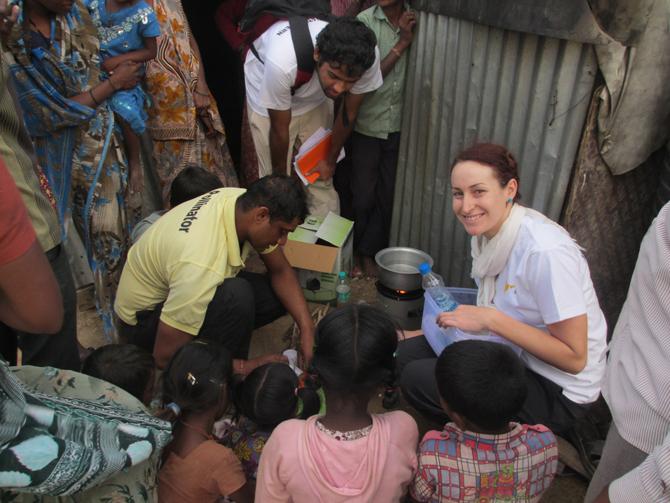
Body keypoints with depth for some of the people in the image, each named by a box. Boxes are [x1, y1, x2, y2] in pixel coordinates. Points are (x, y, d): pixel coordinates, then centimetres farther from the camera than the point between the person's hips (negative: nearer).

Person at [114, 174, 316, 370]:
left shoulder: (246, 201, -18)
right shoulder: (202, 265, -40)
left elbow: (280, 271, -4)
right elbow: (165, 356, -31)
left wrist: (307, 329, -15)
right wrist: (245, 366, -24)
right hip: (146, 315, -7)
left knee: (279, 295, -7)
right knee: (236, 295, -34)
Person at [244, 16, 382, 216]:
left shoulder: (367, 56, -33)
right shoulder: (282, 62, -44)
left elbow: (348, 113, -13)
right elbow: (280, 129, -26)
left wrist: (330, 161, 1)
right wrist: (279, 176, -9)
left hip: (316, 98, 3)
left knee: (322, 180, 7)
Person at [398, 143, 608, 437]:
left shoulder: (546, 252, -28)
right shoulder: (486, 233, -2)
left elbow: (574, 358, -24)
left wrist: (490, 319, -27)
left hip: (558, 392, -8)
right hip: (514, 356, 8)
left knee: (418, 379, -19)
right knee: (409, 353, -3)